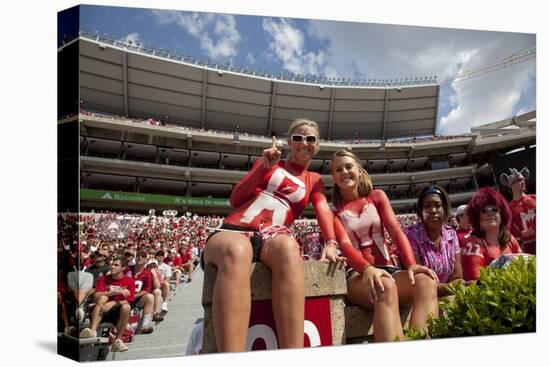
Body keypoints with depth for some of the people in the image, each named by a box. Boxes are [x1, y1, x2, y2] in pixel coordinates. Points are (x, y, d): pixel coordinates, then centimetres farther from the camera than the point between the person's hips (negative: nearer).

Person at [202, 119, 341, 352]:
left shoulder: (314, 180, 27)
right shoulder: (270, 163, 22)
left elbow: (323, 208, 6)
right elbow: (235, 200, 12)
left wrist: (331, 243, -15)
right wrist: (263, 167, -1)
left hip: (271, 239, 1)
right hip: (233, 232, 0)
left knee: (287, 247, -40)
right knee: (237, 251, -41)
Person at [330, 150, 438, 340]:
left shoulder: (377, 197, 16)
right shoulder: (334, 211, 7)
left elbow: (396, 231, 2)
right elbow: (344, 244, -11)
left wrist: (411, 264, -19)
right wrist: (367, 269, -34)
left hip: (387, 269, 3)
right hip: (356, 275, -3)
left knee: (426, 283, -31)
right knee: (386, 287, -39)